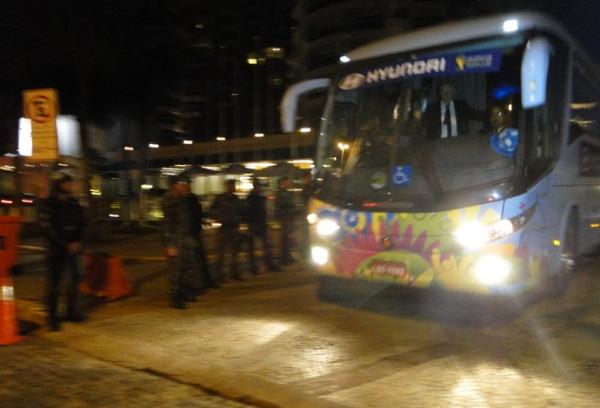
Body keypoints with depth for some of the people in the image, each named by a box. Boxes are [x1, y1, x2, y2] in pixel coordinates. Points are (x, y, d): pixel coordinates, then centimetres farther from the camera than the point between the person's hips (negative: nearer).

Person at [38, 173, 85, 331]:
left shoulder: (74, 203, 8)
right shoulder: (47, 204, -7)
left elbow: (81, 224, 13)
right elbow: (47, 229, -11)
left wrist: (77, 242, -3)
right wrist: (66, 245, -14)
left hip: (73, 247, 5)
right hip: (56, 248, -5)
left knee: (76, 278, 5)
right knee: (54, 282, -1)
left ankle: (72, 311, 18)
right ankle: (52, 317, 6)